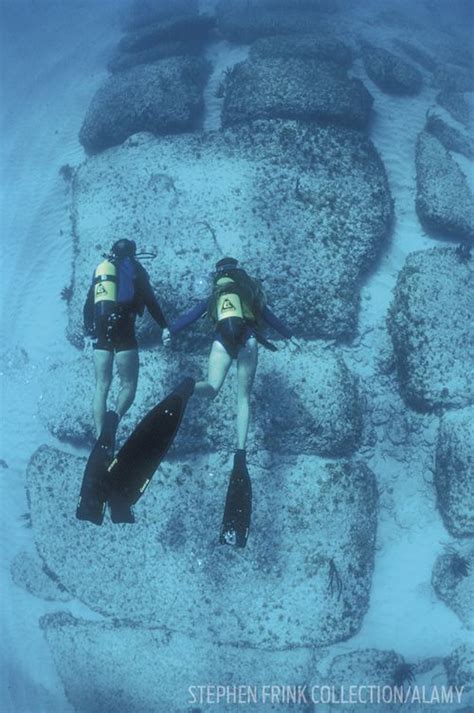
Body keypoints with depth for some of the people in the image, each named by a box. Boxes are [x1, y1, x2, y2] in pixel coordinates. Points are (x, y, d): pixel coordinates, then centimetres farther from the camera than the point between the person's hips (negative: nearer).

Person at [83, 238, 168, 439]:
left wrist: (89, 332, 27)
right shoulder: (135, 268, 6)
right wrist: (164, 326, 2)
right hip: (123, 329, -4)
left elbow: (88, 304, 20)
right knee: (128, 385, 1)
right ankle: (115, 416, -29)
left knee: (102, 386, 6)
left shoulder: (100, 269, 20)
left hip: (101, 331, 4)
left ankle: (101, 438, -3)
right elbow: (150, 300, -1)